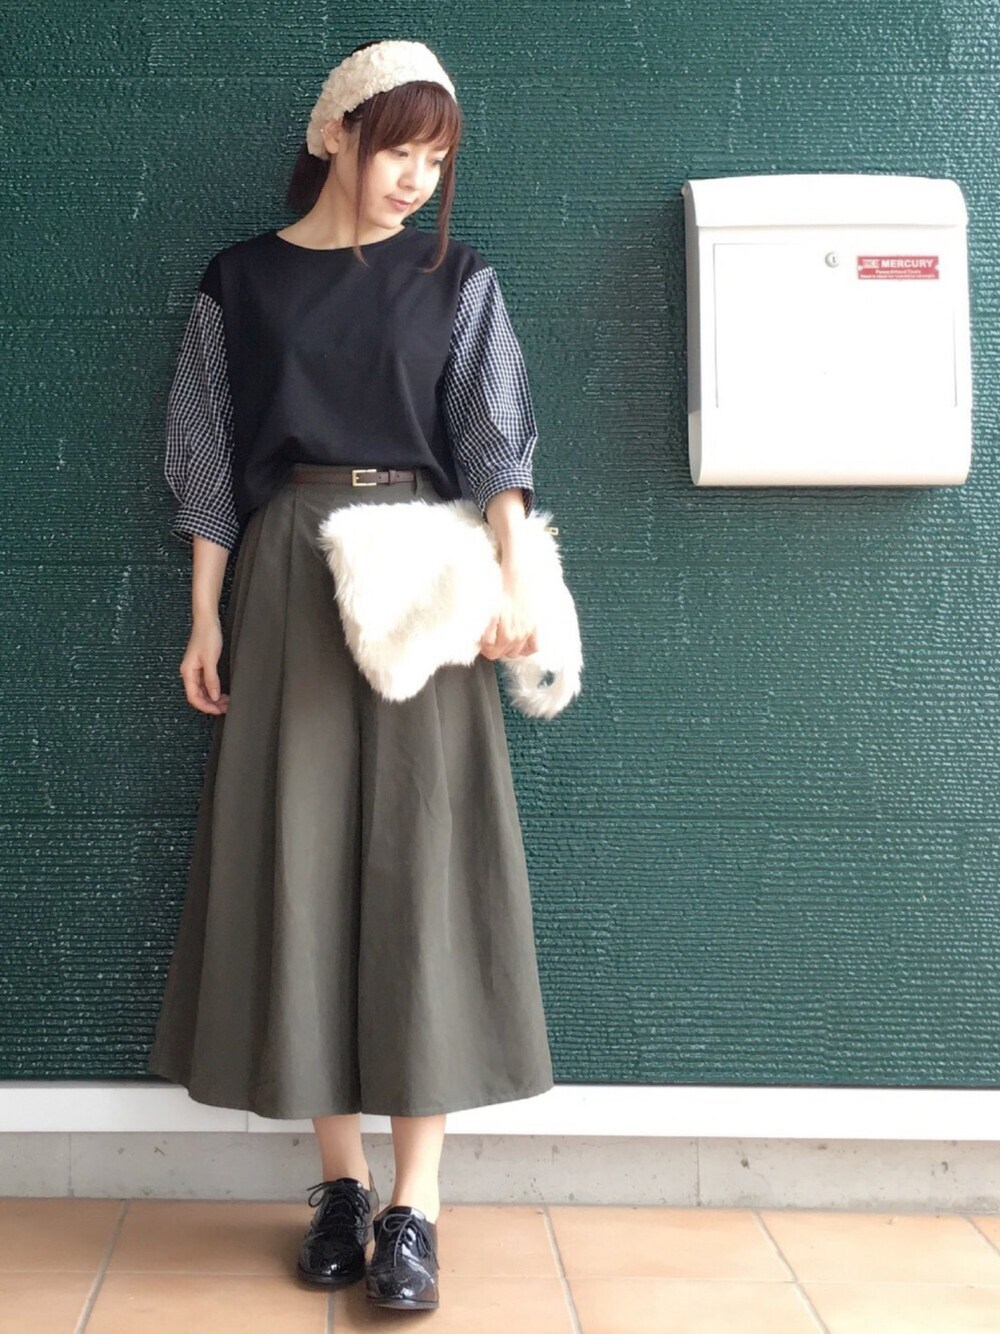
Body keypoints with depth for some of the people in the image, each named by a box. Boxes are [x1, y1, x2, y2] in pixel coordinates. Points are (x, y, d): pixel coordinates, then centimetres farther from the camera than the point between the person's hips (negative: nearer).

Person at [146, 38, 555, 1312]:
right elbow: (209, 461, 8)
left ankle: (414, 1204, -3)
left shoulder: (456, 280, 8)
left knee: (423, 859, -6)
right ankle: (340, 1181, 9)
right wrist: (205, 617, 1)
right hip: (286, 582, 1)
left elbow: (497, 438, -1)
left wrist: (510, 578, -16)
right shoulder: (240, 282, 9)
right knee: (299, 859, -1)